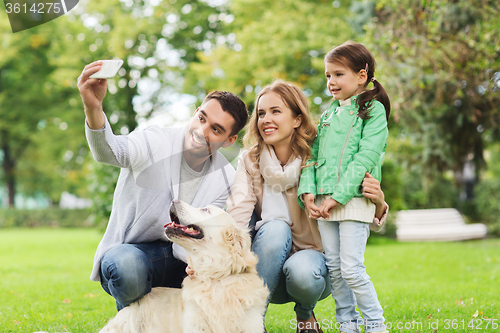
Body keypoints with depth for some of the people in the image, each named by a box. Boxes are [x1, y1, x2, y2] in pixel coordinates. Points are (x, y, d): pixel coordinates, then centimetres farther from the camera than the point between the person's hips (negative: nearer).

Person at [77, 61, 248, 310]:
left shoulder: (226, 178, -1)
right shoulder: (155, 142, -15)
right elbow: (110, 151, -37)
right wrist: (93, 108, -59)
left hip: (182, 258, 4)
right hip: (131, 250, -4)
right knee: (128, 266, -40)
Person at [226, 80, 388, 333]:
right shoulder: (250, 160, -4)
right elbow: (237, 213, -18)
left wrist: (377, 202, -34)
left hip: (312, 256, -1)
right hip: (267, 269, 1)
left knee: (302, 271, -35)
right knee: (276, 228, -29)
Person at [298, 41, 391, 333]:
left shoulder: (373, 110, -2)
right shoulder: (329, 114, 18)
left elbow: (365, 158, -12)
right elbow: (313, 154, 14)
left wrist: (338, 197, -18)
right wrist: (308, 191, -3)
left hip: (354, 199, -6)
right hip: (325, 201, 6)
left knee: (351, 268, -10)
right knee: (333, 268, 7)